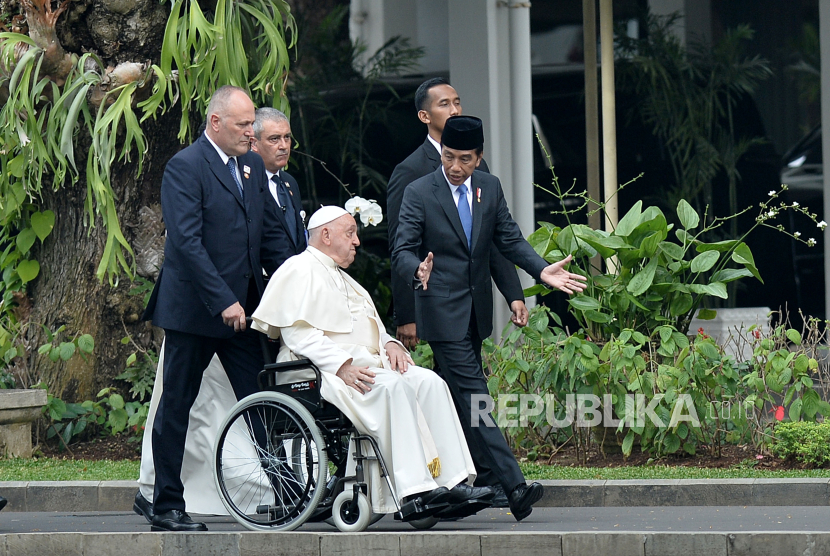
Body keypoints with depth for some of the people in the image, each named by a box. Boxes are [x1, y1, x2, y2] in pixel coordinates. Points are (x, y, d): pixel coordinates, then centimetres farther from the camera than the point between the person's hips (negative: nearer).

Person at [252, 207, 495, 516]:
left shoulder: (342, 278, 30)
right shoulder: (300, 271, 0)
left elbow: (370, 328, 29)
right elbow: (298, 334, -13)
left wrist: (389, 344, 5)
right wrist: (342, 366, -24)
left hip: (366, 363, 9)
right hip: (325, 374, -9)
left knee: (429, 382, -15)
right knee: (392, 387, -33)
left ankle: (454, 481, -26)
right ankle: (414, 489, -39)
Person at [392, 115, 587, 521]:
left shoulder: (490, 188, 7)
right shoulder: (419, 193, -8)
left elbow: (509, 239, 9)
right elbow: (402, 251, -10)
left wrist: (542, 271, -7)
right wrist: (418, 270, -33)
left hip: (476, 310, 6)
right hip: (442, 310, -6)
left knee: (462, 393, 12)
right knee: (472, 394, -13)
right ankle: (513, 486, -23)